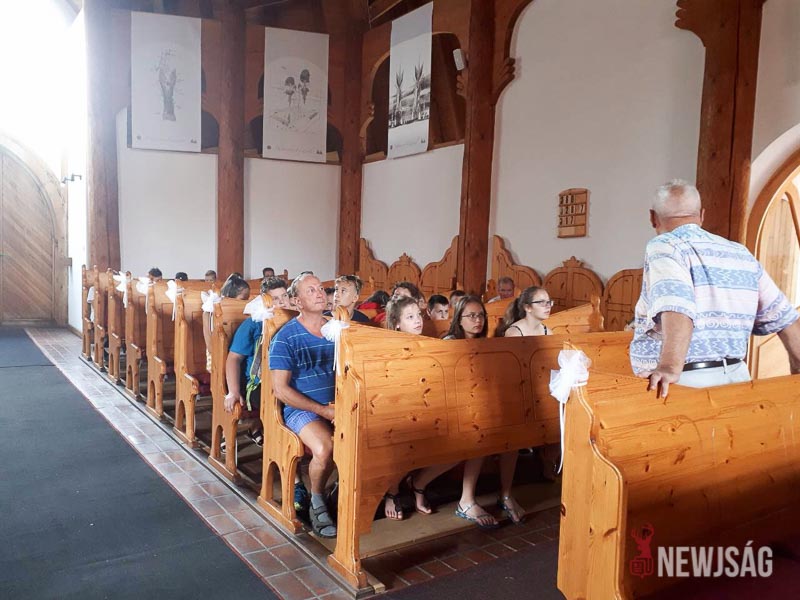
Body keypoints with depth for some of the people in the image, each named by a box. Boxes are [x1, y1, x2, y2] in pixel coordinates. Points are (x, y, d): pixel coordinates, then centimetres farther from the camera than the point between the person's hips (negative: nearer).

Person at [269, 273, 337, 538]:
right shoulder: (286, 337, -5)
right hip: (302, 408, -4)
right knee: (325, 449, -33)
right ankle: (317, 503, -2)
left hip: (337, 406, 4)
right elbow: (281, 389, -9)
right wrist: (323, 410, -14)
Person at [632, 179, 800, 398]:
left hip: (686, 382, -6)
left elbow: (676, 306, -24)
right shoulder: (742, 254, 13)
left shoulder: (664, 247, -5)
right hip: (735, 378, 7)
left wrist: (670, 367, -36)